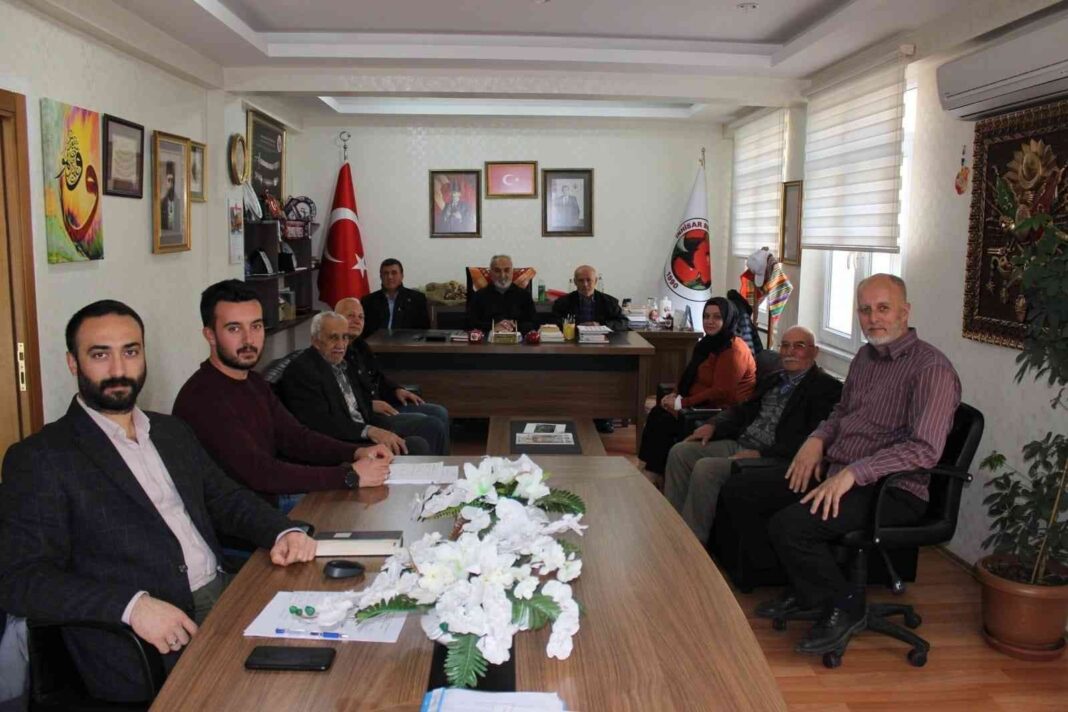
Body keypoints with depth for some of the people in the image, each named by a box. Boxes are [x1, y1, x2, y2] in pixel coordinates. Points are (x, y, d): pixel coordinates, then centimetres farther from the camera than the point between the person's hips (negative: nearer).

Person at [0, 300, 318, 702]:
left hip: (225, 596, 7)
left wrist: (283, 533, -1)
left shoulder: (172, 432, 17)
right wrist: (132, 605, -24)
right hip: (140, 644, -6)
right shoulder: (39, 458, -3)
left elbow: (226, 498, 21)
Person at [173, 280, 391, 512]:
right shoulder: (201, 399, -23)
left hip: (275, 496, 9)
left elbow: (294, 437, 6)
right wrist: (350, 476, -27)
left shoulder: (254, 382, 9)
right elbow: (259, 474, -28)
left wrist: (356, 453, -10)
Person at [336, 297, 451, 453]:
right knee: (432, 425, -16)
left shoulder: (360, 345, 14)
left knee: (439, 413, 9)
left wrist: (396, 389, 9)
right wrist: (370, 405, -22)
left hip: (379, 404, 10)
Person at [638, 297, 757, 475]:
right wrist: (676, 394, -1)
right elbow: (691, 377, 19)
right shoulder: (710, 344, 13)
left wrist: (682, 403, -20)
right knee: (657, 413, -8)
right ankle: (651, 469, -8)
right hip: (705, 405, 9)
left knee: (663, 422, -17)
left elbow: (721, 392, -23)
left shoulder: (733, 350, -17)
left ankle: (657, 475, -5)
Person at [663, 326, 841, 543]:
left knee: (706, 468, -26)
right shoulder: (773, 380, 18)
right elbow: (744, 409, 23)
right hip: (738, 444, 9)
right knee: (680, 452, -5)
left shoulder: (826, 387, -7)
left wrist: (761, 454, -22)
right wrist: (713, 425, 2)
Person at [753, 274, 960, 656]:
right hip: (834, 469, 9)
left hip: (889, 489, -9)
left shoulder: (932, 368, -14)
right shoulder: (865, 357, 13)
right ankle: (804, 589, 14)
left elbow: (925, 449, -25)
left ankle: (844, 606, 1)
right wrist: (818, 438, 4)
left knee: (789, 525, -27)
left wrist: (853, 473, -31)